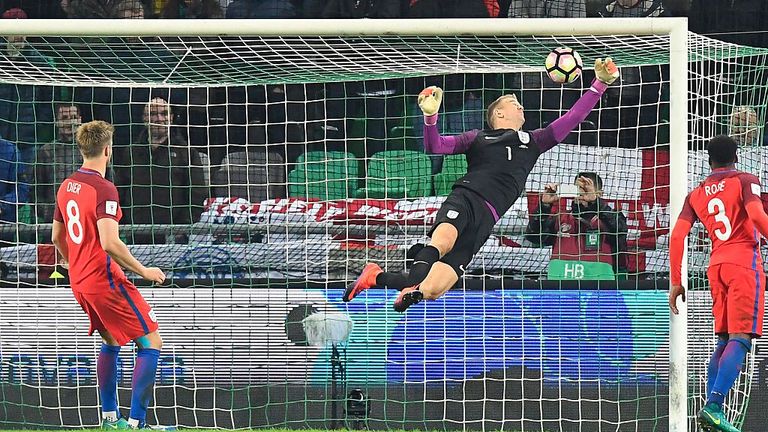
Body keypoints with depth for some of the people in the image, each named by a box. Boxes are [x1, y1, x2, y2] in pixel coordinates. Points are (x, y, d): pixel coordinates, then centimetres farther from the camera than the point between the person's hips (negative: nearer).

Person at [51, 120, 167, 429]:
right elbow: (110, 243, -26)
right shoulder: (103, 189, -18)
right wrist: (143, 271, -16)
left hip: (79, 282, 9)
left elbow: (57, 237, 19)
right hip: (105, 279, -9)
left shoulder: (66, 186, 8)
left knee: (111, 341, 26)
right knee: (151, 343, -4)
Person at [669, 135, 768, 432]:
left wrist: (676, 282, 12)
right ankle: (713, 407, -28)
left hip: (716, 266, 6)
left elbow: (677, 236, 8)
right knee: (740, 338, -12)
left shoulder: (696, 195, 16)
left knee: (723, 340, 14)